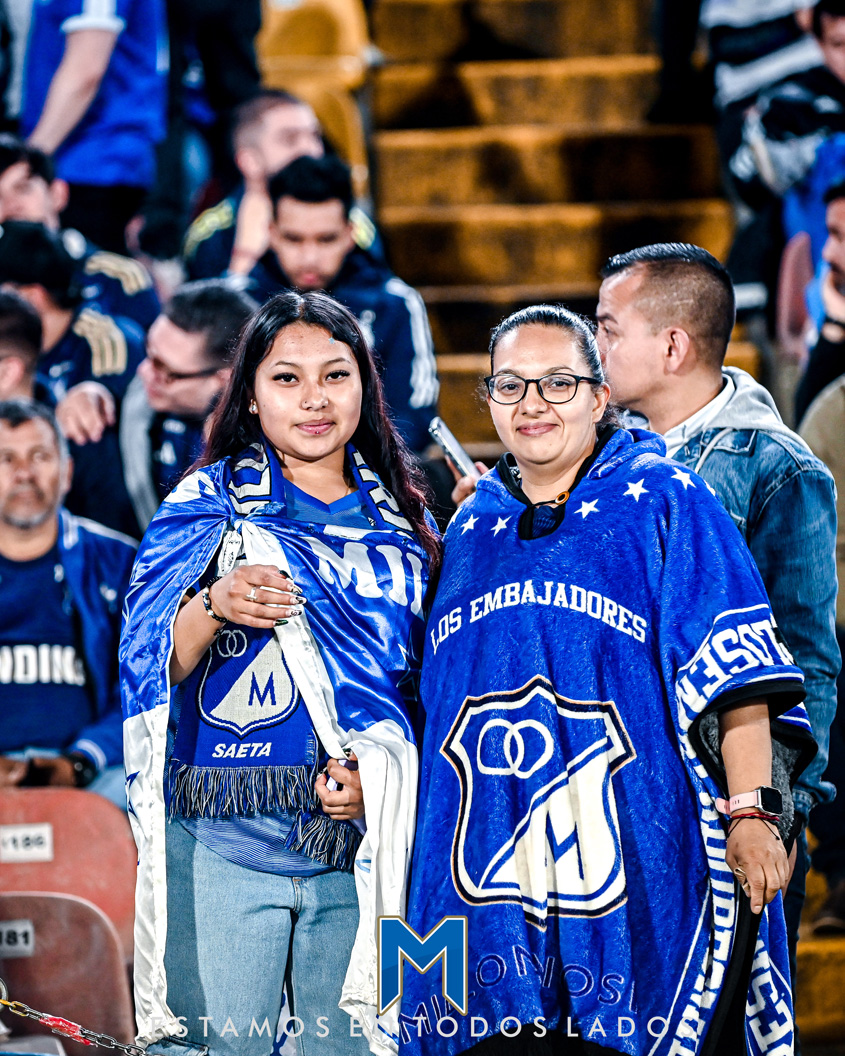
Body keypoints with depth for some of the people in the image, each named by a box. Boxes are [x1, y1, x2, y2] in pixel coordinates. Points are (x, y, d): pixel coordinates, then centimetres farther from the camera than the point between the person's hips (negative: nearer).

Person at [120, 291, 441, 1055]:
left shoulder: (402, 525, 13)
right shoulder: (209, 504, 6)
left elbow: (430, 684, 15)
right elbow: (149, 669, 1)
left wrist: (379, 777, -4)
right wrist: (212, 609, -18)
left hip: (360, 843, 2)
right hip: (223, 842, -2)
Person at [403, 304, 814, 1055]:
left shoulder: (662, 503, 3)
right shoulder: (470, 531, 17)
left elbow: (735, 677, -5)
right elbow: (434, 707, 25)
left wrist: (751, 811, -14)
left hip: (638, 877, -4)